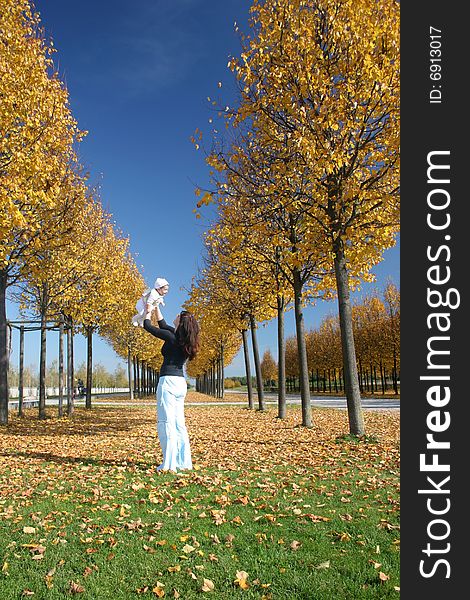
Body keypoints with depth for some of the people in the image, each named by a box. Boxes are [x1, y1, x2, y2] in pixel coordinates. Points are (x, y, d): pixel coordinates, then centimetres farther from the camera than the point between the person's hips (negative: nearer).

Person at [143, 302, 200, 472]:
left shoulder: (171, 336, -10)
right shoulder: (183, 339, 12)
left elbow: (147, 326, 1)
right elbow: (163, 325, 28)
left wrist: (148, 312, 19)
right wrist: (157, 309, 36)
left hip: (169, 381, -8)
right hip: (181, 382, 8)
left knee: (166, 422, -6)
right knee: (179, 423, 10)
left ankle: (170, 464, -6)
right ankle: (184, 462, 12)